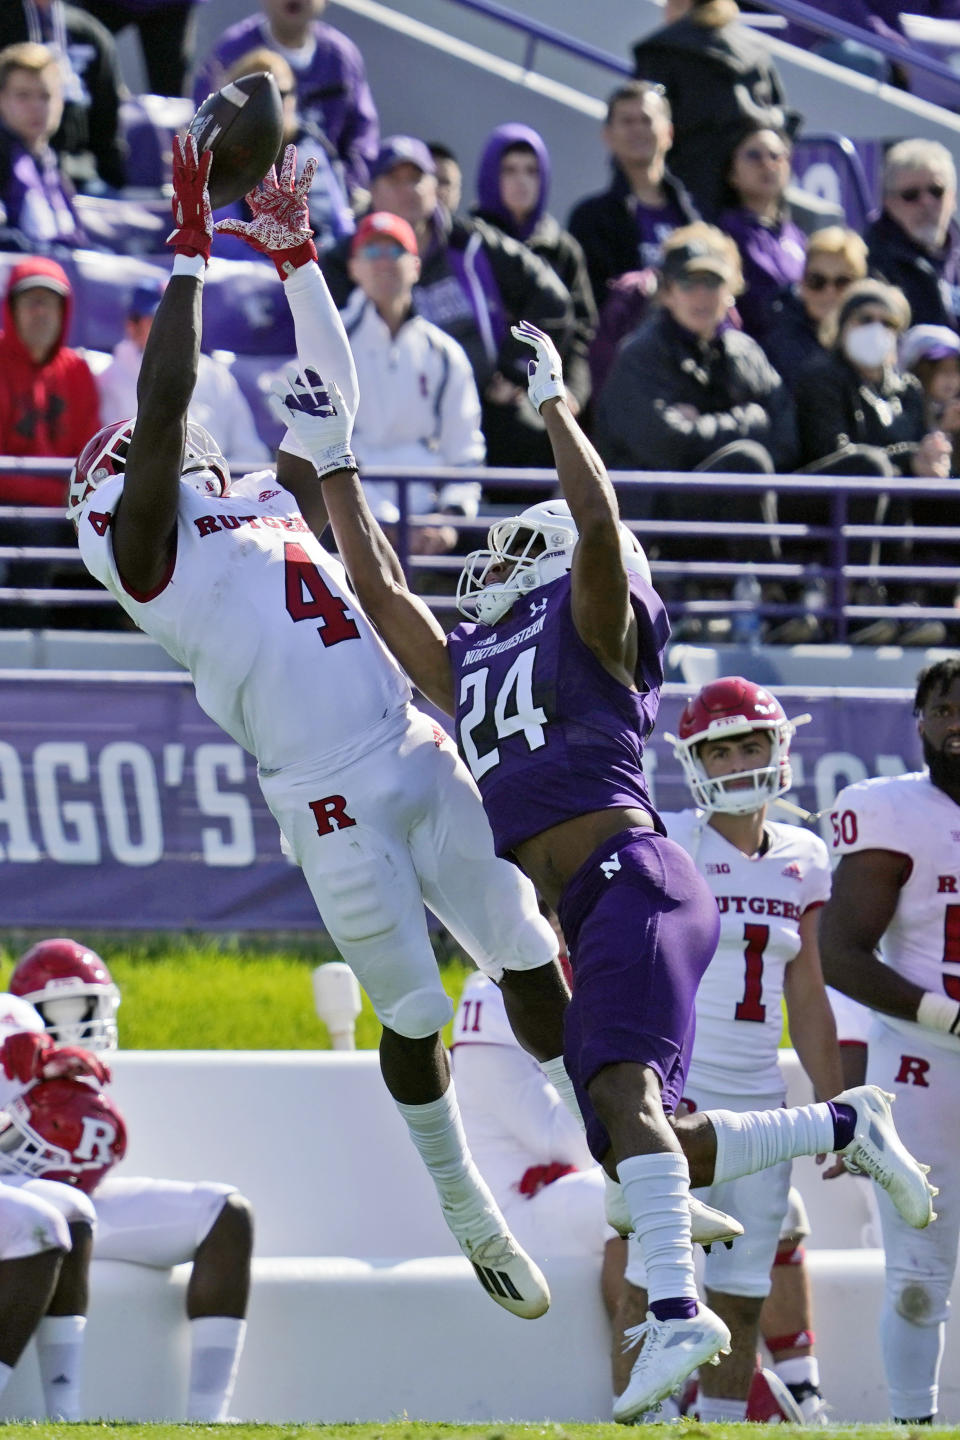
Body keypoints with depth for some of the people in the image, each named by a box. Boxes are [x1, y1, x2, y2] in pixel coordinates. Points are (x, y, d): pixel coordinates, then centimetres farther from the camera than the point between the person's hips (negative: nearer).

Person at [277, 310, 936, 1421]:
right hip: (579, 918, 8)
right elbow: (378, 585, 32)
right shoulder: (465, 666, 27)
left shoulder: (592, 629, 7)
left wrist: (553, 403, -1)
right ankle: (845, 1127, 13)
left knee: (624, 1092, -26)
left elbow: (597, 526, -10)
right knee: (644, 1151, 1)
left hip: (630, 878, -8)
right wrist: (330, 463, 32)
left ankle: (676, 1310, -37)